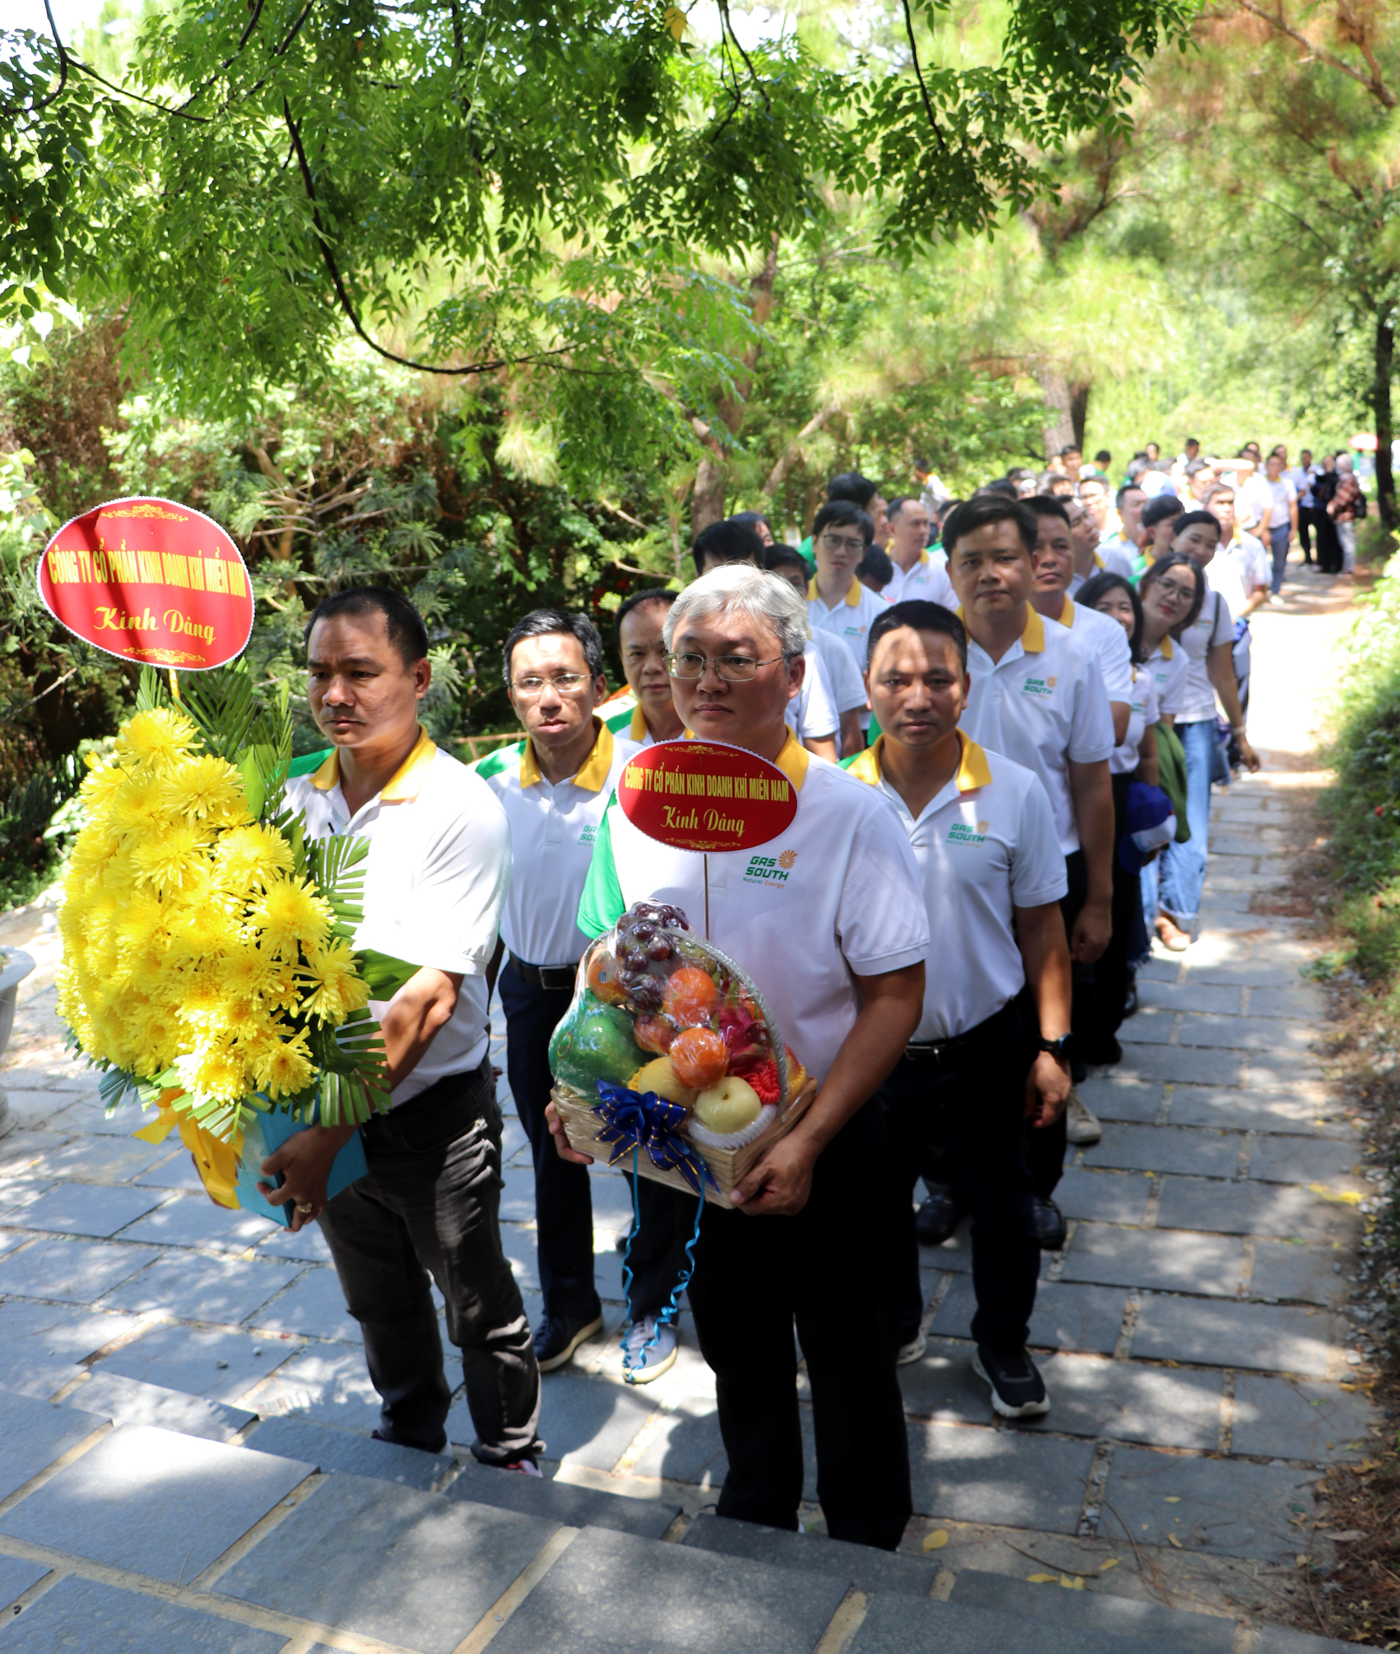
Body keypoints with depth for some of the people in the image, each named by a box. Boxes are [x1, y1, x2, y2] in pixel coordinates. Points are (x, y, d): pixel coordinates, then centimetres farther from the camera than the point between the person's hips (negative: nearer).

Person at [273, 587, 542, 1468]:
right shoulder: (295, 802, -1)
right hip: (323, 1109, 5)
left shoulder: (462, 807, -19)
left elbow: (430, 995, -23)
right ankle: (410, 1430, 51)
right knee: (379, 1303, 25)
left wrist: (330, 1132, -24)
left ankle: (511, 1459, 38)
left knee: (479, 1307, 13)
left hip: (432, 1109, -5)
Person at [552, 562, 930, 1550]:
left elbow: (894, 998, -17)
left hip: (821, 1147, -4)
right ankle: (757, 1512, 49)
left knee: (846, 1353, 15)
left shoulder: (851, 816, -17)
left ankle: (868, 1543, 41)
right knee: (734, 1344, 23)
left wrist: (806, 1143, -22)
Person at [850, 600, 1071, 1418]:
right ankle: (894, 1327, 48)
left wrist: (1053, 1046, -5)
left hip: (987, 1050, -1)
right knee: (876, 1203, 21)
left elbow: (1041, 928, -4)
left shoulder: (1017, 792, -11)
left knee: (1003, 1206, 18)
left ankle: (1004, 1344, 44)